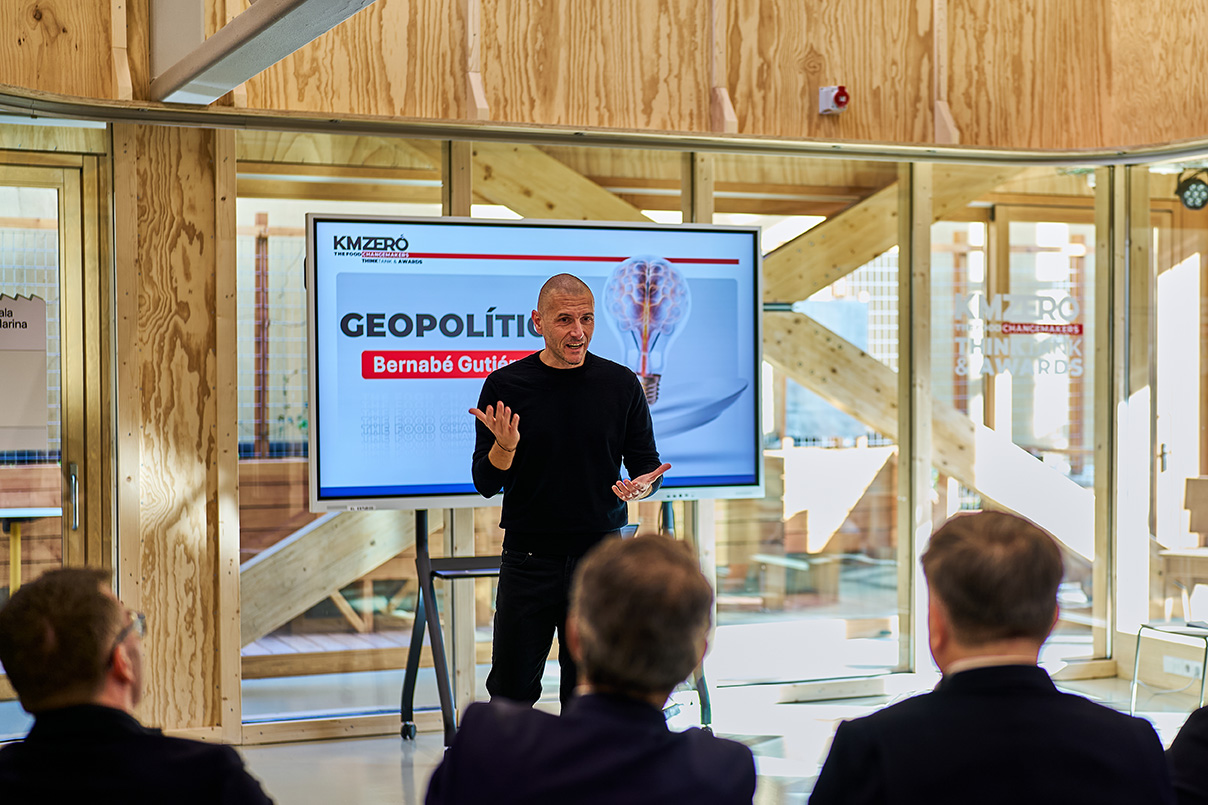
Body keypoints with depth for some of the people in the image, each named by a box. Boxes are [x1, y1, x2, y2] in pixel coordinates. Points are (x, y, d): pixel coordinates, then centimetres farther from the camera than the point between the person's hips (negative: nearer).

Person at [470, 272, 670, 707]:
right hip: (528, 560, -1)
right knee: (511, 691, 2)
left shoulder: (621, 385, 3)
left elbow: (646, 464, 9)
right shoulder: (504, 386, -1)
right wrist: (505, 445, -21)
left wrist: (642, 485, -14)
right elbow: (486, 484, 0)